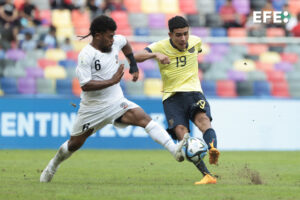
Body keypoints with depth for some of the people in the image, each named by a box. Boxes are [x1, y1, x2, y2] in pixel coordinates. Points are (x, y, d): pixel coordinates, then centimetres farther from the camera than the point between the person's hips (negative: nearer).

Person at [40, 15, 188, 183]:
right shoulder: (86, 55, -19)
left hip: (117, 103, 3)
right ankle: (53, 166, 42)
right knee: (75, 144, 13)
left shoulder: (115, 42, -1)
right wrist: (112, 81, -26)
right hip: (93, 108, -3)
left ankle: (175, 151, -37)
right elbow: (85, 85, -25)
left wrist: (134, 65, 17)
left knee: (144, 118, -22)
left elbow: (125, 43, 26)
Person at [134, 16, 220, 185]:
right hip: (172, 96, -2)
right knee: (181, 132, -23)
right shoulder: (160, 47, -5)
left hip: (194, 92, 2)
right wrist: (155, 55, -38)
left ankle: (213, 149, -59)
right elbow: (136, 57, -21)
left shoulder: (195, 42, 5)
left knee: (203, 119, -31)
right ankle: (207, 175, -27)